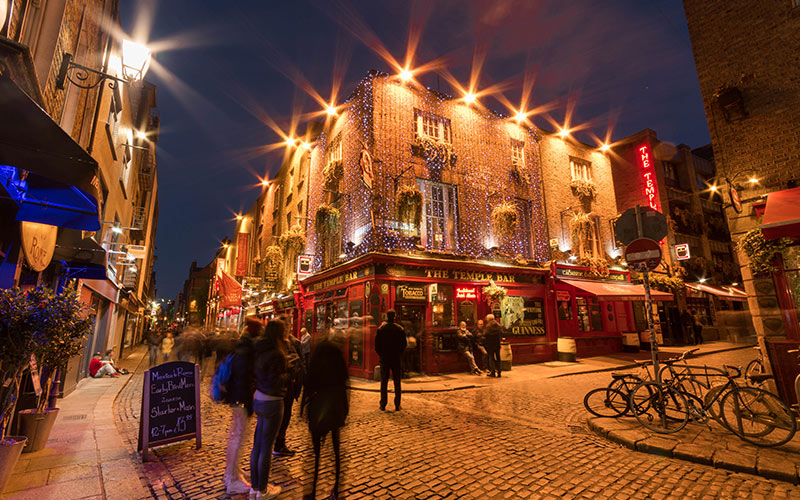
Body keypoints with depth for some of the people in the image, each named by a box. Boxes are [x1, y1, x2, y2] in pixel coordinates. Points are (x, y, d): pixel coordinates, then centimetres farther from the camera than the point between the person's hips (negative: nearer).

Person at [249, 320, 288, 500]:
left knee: (258, 444, 18)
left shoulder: (261, 351, 3)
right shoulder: (276, 354, -22)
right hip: (272, 402, -8)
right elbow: (274, 382, -24)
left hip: (258, 399, 8)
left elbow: (255, 372, 10)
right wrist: (287, 374, -8)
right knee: (266, 447, 7)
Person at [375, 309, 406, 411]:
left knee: (384, 383, 7)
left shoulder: (381, 329, -4)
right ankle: (397, 405, 9)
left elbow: (377, 344, -2)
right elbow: (404, 344, 1)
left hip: (384, 359, 0)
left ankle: (383, 405, 8)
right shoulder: (400, 329, -3)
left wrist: (381, 354, 10)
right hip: (397, 359, 0)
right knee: (397, 383, 8)